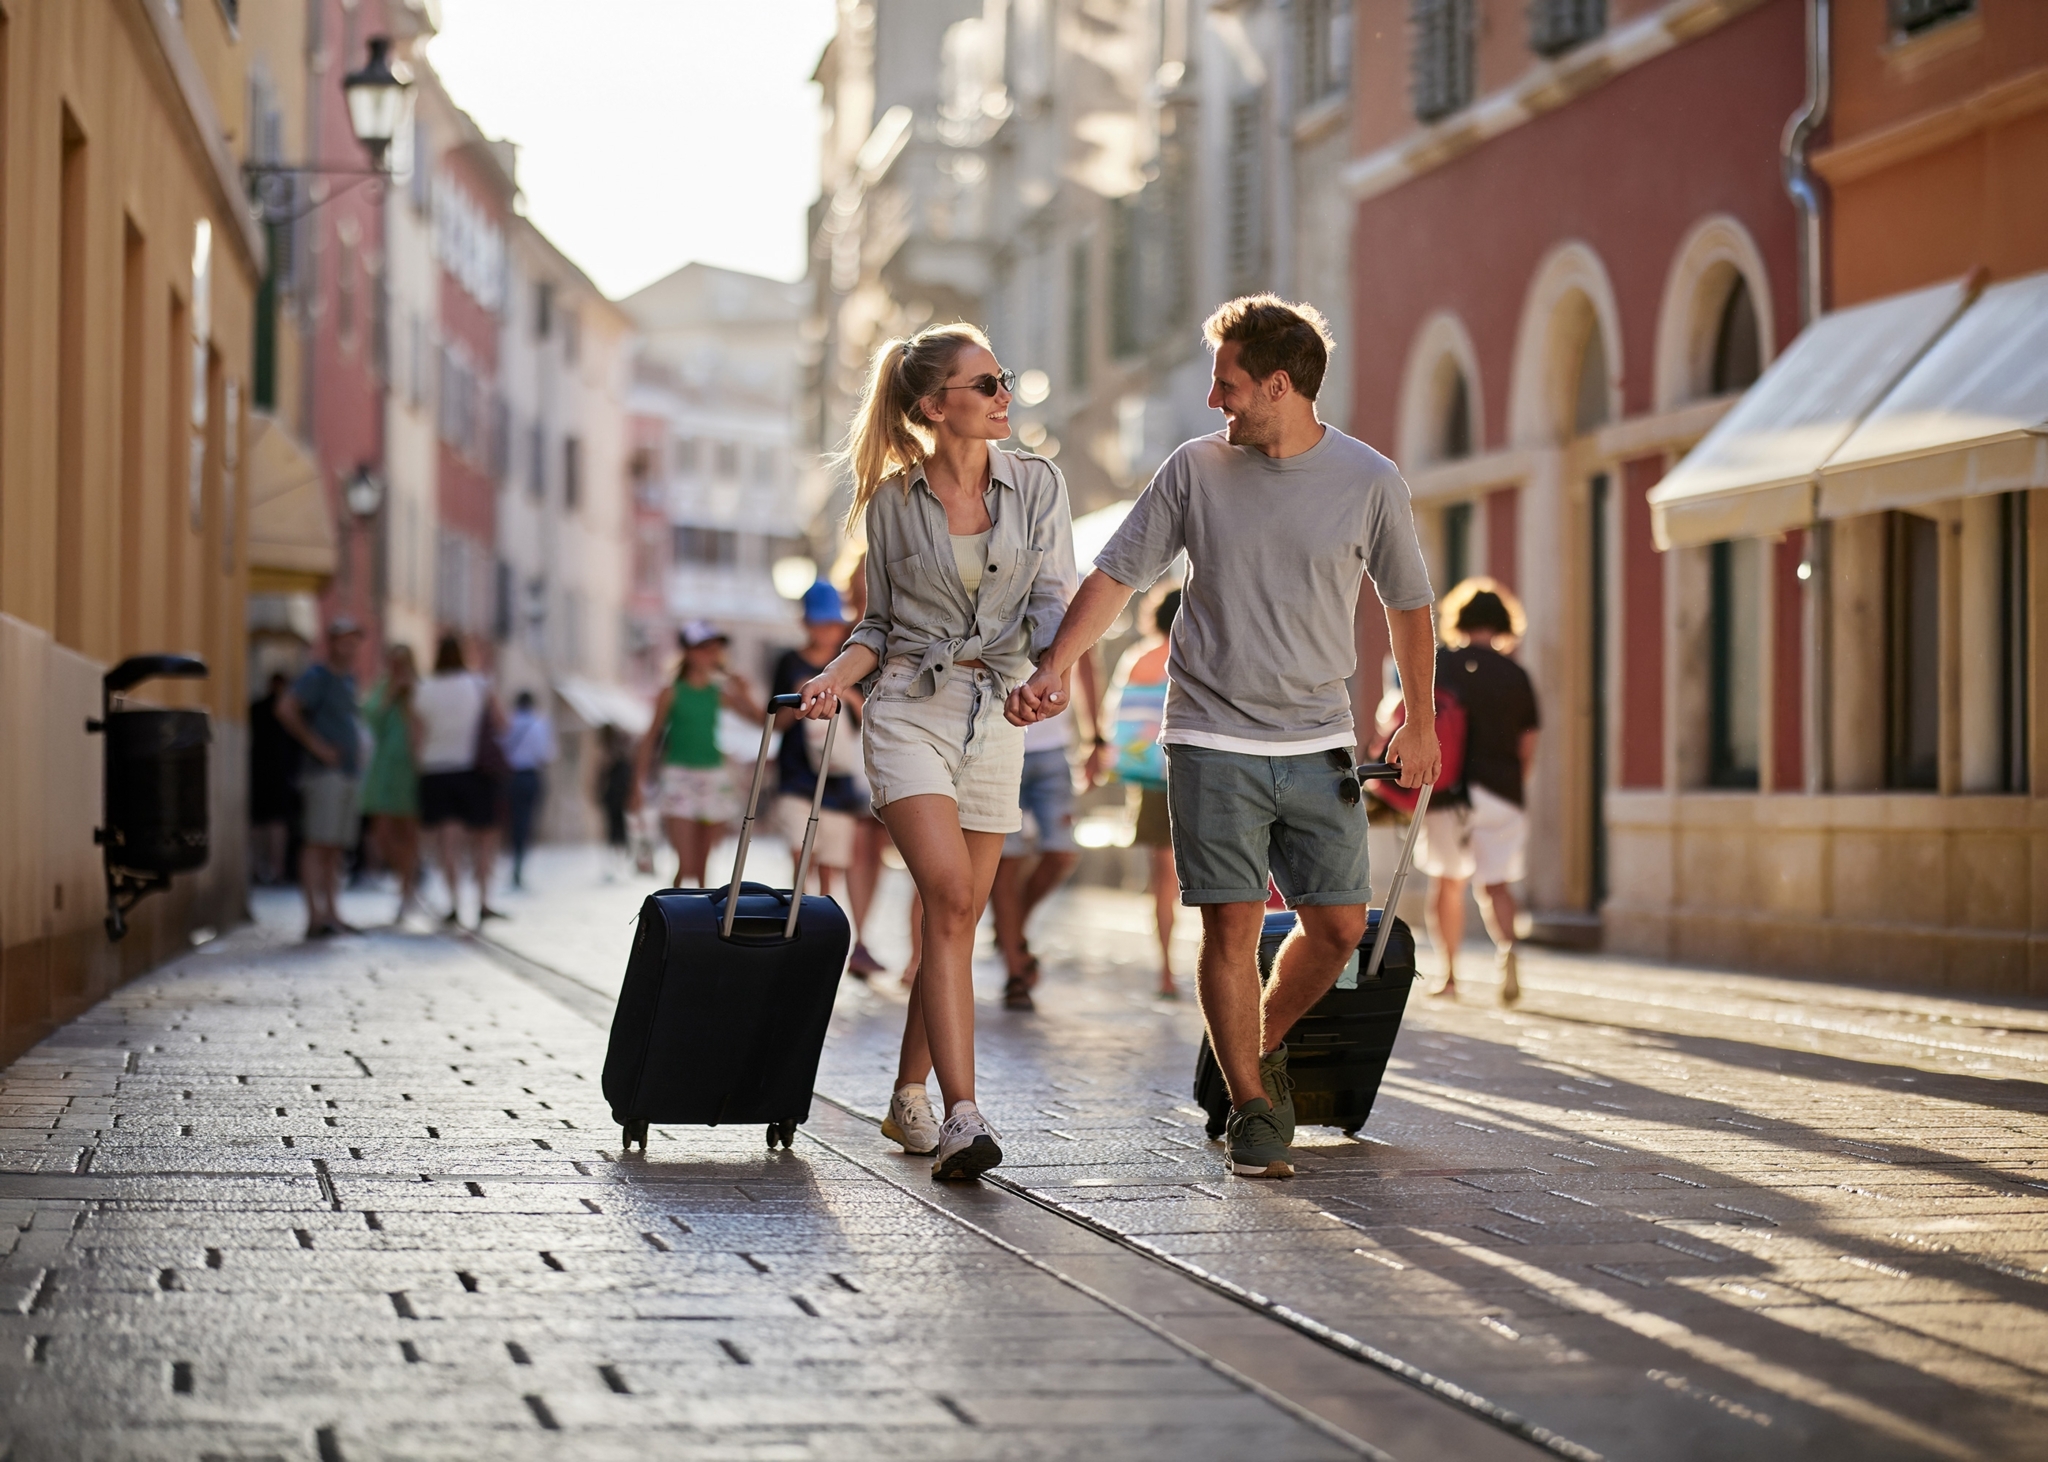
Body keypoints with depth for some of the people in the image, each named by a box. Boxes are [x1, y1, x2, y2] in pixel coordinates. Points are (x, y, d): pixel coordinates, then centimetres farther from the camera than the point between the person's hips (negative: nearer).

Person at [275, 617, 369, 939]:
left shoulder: (350, 678, 19)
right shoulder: (318, 676, -6)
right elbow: (286, 710, -18)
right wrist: (315, 745, -17)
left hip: (349, 771, 8)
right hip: (326, 771, -8)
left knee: (336, 849, 8)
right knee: (319, 843, -11)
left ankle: (332, 915, 9)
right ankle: (315, 918, -15)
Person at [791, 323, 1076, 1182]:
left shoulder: (1037, 484, 5)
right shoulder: (894, 499, 3)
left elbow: (1052, 600, -3)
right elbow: (881, 623, 11)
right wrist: (837, 676, -8)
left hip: (996, 716, 3)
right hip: (910, 707, -3)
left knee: (955, 919, 7)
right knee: (950, 900, -19)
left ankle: (908, 1100, 25)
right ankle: (962, 1117, -26)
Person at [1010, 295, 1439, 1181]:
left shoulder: (1368, 481, 0)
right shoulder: (1196, 469, 1)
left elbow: (1406, 603, 11)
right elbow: (1117, 573, 4)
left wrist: (1419, 723, 15)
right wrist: (1055, 668, -8)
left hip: (1318, 744, 1)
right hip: (1213, 740, -1)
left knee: (1338, 926, 0)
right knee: (1231, 925, -4)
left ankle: (1261, 1048, 26)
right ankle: (1250, 1109, 6)